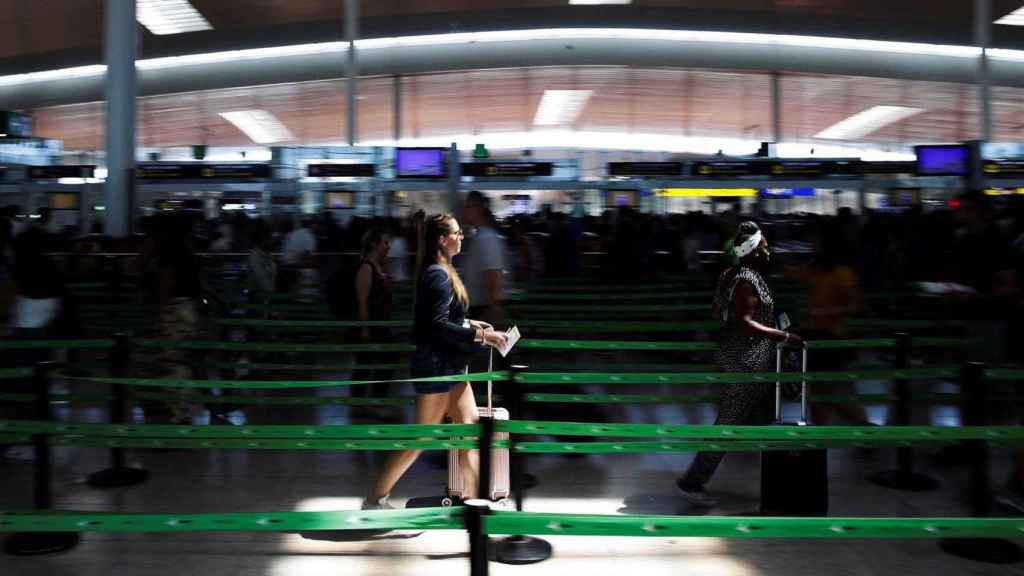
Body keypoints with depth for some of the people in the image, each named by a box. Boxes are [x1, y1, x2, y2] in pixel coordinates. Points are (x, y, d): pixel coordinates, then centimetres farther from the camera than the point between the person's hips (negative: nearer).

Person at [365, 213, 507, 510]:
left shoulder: (441, 272, 12)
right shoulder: (438, 275, -17)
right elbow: (438, 326, -24)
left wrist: (470, 324, 10)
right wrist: (480, 336, -22)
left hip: (449, 366, 10)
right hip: (437, 366, -10)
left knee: (470, 427, 8)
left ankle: (472, 498, 14)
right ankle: (375, 499, 12)